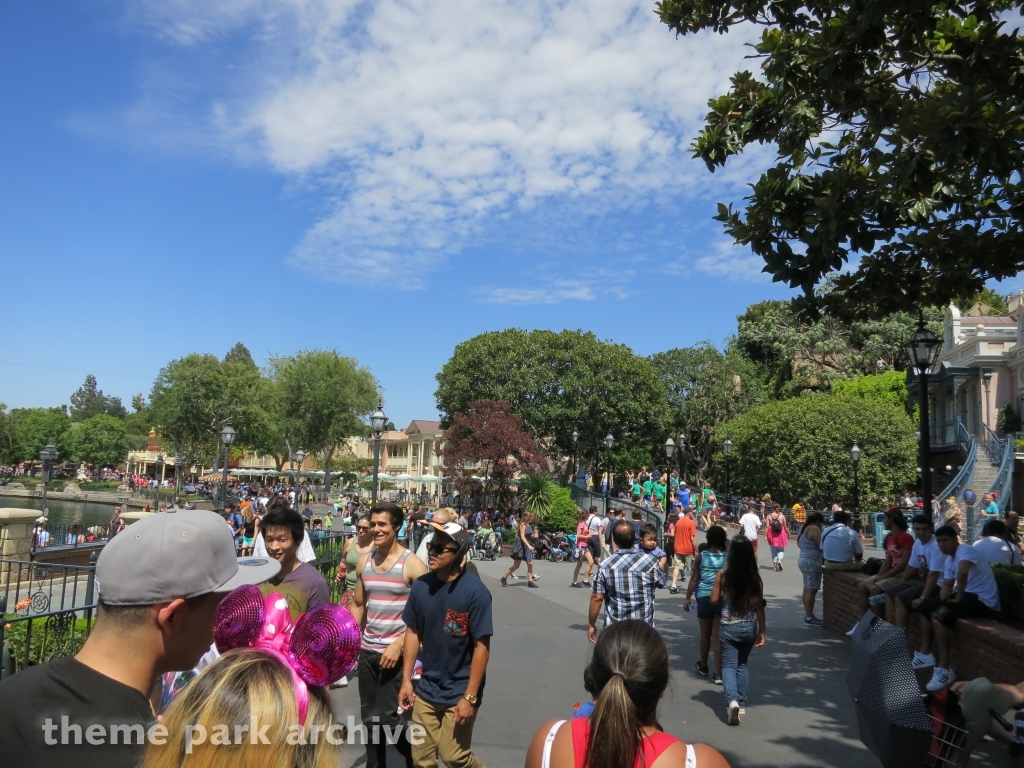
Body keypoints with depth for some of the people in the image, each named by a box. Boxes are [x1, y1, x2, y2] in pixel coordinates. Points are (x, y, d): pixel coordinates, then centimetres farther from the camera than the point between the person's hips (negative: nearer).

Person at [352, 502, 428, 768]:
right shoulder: (364, 561, 4)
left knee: (386, 718, -3)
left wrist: (399, 644, -19)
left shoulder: (412, 564, -13)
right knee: (369, 718, 14)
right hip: (367, 650, 6)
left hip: (396, 652, -5)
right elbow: (358, 605, 14)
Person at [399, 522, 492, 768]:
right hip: (427, 689, 4)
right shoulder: (421, 586, -6)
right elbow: (412, 632, 5)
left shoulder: (475, 592, -19)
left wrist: (470, 697, -15)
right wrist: (406, 680, 4)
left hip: (459, 692, -4)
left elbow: (482, 646, -16)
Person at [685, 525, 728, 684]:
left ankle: (703, 666, 34)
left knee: (705, 634, 16)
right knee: (718, 636, 4)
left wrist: (688, 598, 6)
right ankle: (718, 673, 3)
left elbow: (694, 578, -3)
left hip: (704, 598, 0)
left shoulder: (701, 556, -5)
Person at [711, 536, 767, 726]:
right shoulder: (756, 578, -8)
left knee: (729, 665, 5)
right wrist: (762, 631, 3)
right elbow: (759, 607, -5)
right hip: (749, 627, 3)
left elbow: (714, 600, -6)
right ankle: (742, 703, 22)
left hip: (728, 627, -2)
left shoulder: (722, 575, -12)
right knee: (742, 664, 20)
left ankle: (732, 700, -17)